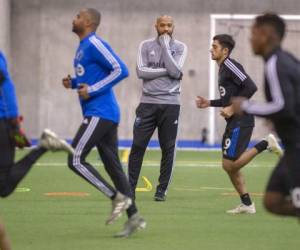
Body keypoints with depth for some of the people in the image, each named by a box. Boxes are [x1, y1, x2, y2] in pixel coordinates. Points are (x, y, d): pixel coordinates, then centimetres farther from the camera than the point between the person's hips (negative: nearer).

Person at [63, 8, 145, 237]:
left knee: (76, 160, -10)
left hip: (100, 113, -10)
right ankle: (134, 217, 6)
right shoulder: (83, 47, 18)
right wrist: (73, 83, 11)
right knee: (113, 166, 7)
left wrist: (92, 90, -19)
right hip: (104, 115, 10)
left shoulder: (94, 44, -12)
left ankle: (118, 197, -8)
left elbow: (121, 70, -19)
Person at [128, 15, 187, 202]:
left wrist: (165, 45, -10)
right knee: (138, 146, -2)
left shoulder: (179, 47, 4)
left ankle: (162, 190, 9)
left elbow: (175, 71, -12)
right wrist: (166, 71, -12)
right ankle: (130, 188, 4)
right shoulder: (146, 46, 7)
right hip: (148, 103, 0)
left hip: (170, 104, 0)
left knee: (168, 148, 1)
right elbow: (141, 71, -6)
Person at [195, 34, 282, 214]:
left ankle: (264, 145, -2)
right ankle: (247, 204, 12)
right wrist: (209, 103, 17)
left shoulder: (230, 65, -12)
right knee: (229, 166, 8)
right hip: (234, 122, 10)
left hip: (241, 120, -10)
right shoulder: (223, 68, 18)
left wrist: (232, 108, -18)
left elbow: (251, 87, -21)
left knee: (230, 164, -12)